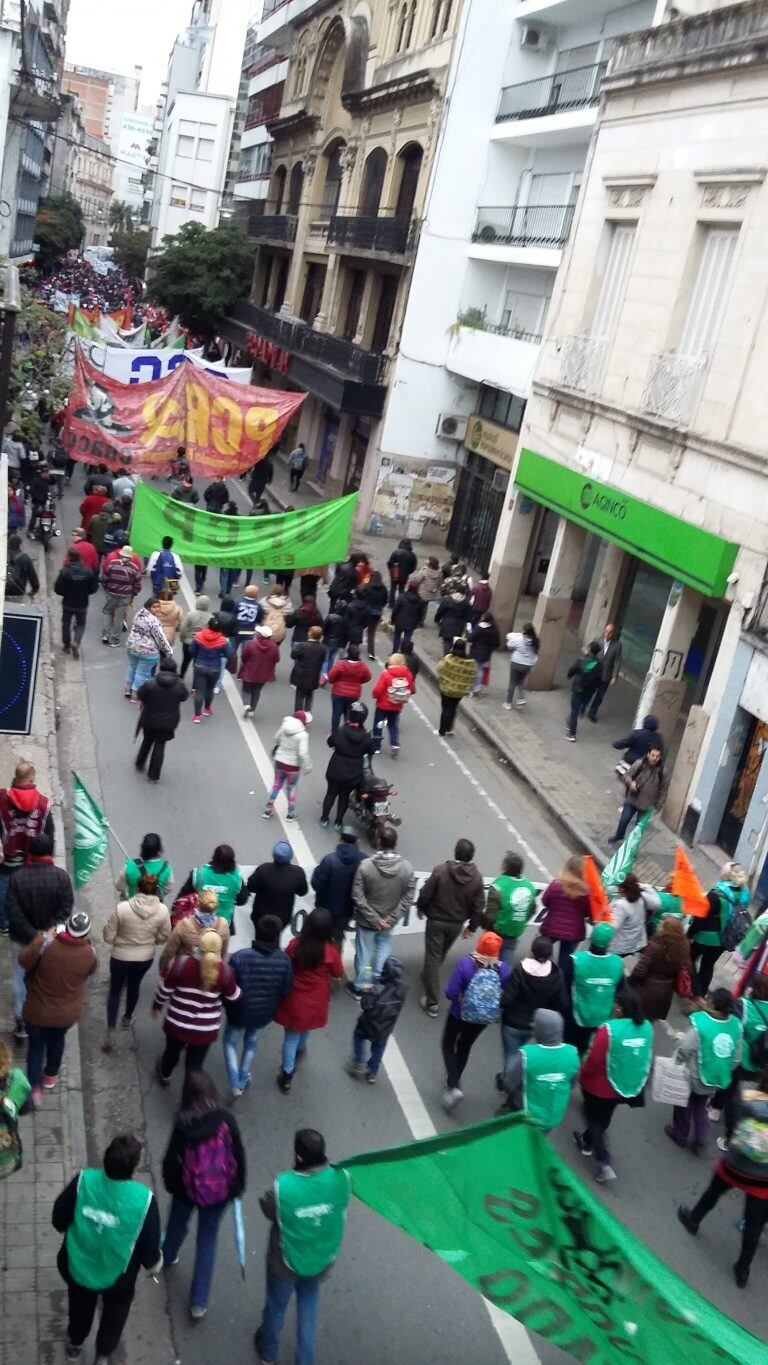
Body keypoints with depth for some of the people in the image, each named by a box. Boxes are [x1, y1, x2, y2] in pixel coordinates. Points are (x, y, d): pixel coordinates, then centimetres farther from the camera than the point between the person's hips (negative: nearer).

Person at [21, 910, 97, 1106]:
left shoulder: (47, 944, -28)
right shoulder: (89, 953, -19)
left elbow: (24, 961, -12)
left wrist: (42, 937, -7)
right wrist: (86, 942, 4)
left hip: (38, 1010, -2)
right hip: (68, 1012, 2)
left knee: (36, 1044, 22)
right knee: (57, 1040, 31)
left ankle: (34, 1088, 18)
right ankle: (50, 1075, 49)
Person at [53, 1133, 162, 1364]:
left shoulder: (83, 1180, -28)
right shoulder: (144, 1199, -31)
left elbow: (58, 1220, -11)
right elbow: (149, 1247, -18)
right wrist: (153, 1263, 5)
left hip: (77, 1268, 2)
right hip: (117, 1277, -2)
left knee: (80, 1306, 35)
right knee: (115, 1311, 33)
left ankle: (75, 1344, 59)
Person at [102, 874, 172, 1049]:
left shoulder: (122, 908, -26)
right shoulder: (162, 910, -20)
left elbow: (108, 937, -16)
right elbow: (164, 937, -5)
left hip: (121, 957, -2)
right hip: (146, 958, 3)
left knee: (115, 990, 18)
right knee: (134, 986, 28)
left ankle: (111, 1031, 9)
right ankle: (128, 1018, 49)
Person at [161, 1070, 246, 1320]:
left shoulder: (183, 1124, -21)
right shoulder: (226, 1119, -18)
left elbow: (171, 1159, -11)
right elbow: (238, 1155, -10)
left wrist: (171, 1184, 9)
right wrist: (238, 1186, 6)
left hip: (188, 1189, 0)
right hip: (219, 1192, 0)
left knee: (177, 1225, 30)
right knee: (208, 1240, 17)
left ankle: (167, 1258, 59)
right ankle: (198, 1303, 20)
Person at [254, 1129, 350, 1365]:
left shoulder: (283, 1186, -37)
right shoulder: (341, 1178, -27)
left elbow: (267, 1209, -15)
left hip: (285, 1265, -2)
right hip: (321, 1261, 2)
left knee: (276, 1308, 28)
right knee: (308, 1307, 31)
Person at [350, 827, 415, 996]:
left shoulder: (366, 865, -23)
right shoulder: (407, 868, -16)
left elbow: (358, 897, -21)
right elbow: (408, 898, -12)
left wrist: (373, 918, -14)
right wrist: (391, 919, -10)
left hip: (366, 920, -2)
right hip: (388, 921, 2)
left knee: (364, 952, 17)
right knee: (383, 950, 25)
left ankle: (360, 987, 34)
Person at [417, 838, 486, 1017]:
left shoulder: (441, 870, -20)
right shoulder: (476, 878, -10)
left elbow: (425, 893, -14)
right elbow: (478, 907, -4)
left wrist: (421, 908, 7)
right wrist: (472, 927, 9)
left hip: (436, 921, -3)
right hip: (457, 924, 4)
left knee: (433, 957, 3)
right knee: (442, 954, 27)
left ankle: (432, 1003, 4)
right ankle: (428, 975, 52)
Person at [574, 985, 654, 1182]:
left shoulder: (608, 1029, -31)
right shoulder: (646, 1027, -13)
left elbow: (592, 1061, -22)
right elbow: (646, 1058, 2)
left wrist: (581, 1077, -3)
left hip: (601, 1087, -6)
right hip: (630, 1087, 6)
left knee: (594, 1119, 18)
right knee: (604, 1118, 28)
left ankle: (604, 1163, 11)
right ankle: (587, 1141, 49)